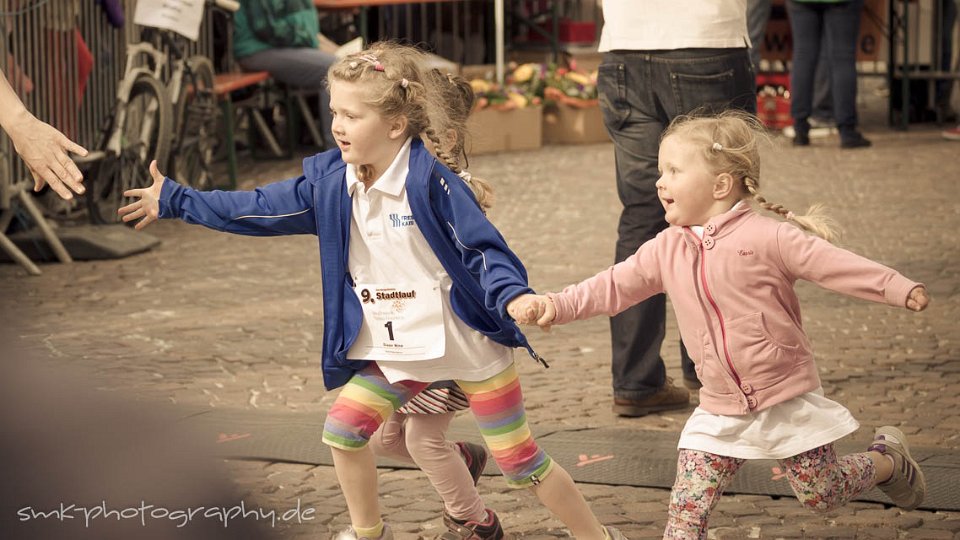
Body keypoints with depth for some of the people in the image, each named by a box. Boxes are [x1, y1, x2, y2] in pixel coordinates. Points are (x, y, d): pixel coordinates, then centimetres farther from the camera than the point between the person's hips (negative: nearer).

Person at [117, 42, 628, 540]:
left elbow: (483, 246, -21)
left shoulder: (429, 179, -22)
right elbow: (259, 210, 5)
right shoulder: (330, 180, -3)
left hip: (469, 344, -6)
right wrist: (174, 202, 7)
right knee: (343, 428, 3)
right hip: (397, 350, 6)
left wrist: (513, 295, -40)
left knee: (518, 457, -1)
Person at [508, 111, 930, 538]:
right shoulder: (665, 251, 3)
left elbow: (832, 264, -16)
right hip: (720, 412, 4)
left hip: (786, 399, -4)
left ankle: (888, 460, 36)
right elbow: (613, 287, 6)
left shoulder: (765, 237, -14)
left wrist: (900, 290, -25)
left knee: (823, 495, 7)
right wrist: (555, 306, -5)